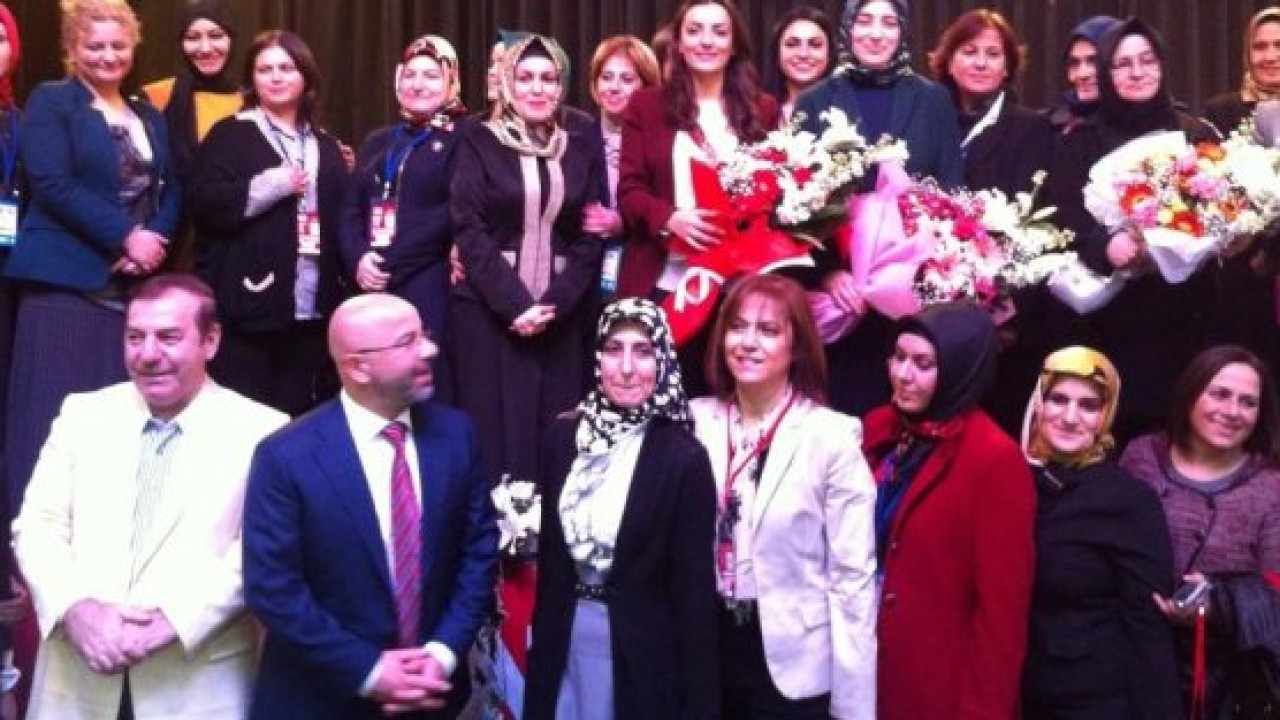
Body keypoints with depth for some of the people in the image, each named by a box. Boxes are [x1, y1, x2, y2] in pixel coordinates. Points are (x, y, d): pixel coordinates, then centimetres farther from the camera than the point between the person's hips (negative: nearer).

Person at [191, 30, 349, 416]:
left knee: (299, 415, 8)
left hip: (311, 308, 4)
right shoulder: (230, 135, 3)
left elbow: (342, 216, 18)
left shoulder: (326, 146, 18)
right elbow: (205, 202, -9)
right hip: (249, 303, -4)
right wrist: (275, 184, -14)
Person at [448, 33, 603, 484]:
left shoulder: (581, 152, 10)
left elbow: (590, 238, 6)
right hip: (488, 312, -2)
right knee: (494, 430, -3)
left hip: (558, 316, 3)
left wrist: (554, 304, -8)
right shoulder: (479, 143, 2)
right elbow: (469, 231, -5)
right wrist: (515, 304, -14)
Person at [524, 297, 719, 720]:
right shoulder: (564, 436, 1)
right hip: (564, 643, 4)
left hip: (640, 656, -4)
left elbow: (694, 589, -10)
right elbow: (550, 550, 8)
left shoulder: (683, 457, -12)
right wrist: (541, 643, 8)